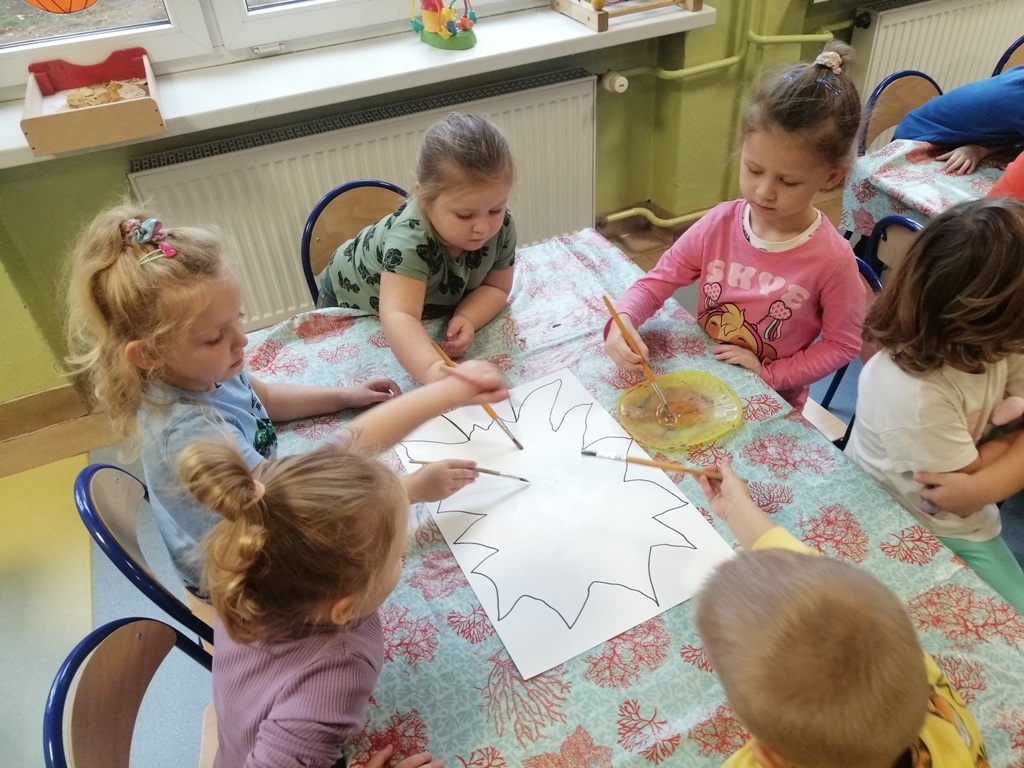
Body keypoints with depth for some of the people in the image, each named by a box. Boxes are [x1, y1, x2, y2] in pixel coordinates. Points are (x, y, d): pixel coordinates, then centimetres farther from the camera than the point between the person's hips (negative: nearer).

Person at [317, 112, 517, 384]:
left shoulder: (501, 226, -28)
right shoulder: (410, 238, -46)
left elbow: (496, 287, -17)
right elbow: (398, 318, -57)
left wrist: (466, 319, -37)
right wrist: (432, 369, -75)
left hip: (434, 305, 4)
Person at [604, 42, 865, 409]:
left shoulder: (832, 259, -18)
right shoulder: (720, 225, -10)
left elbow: (842, 345, -7)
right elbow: (657, 281, -4)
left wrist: (768, 374, -17)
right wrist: (623, 320, -24)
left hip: (771, 406, 0)